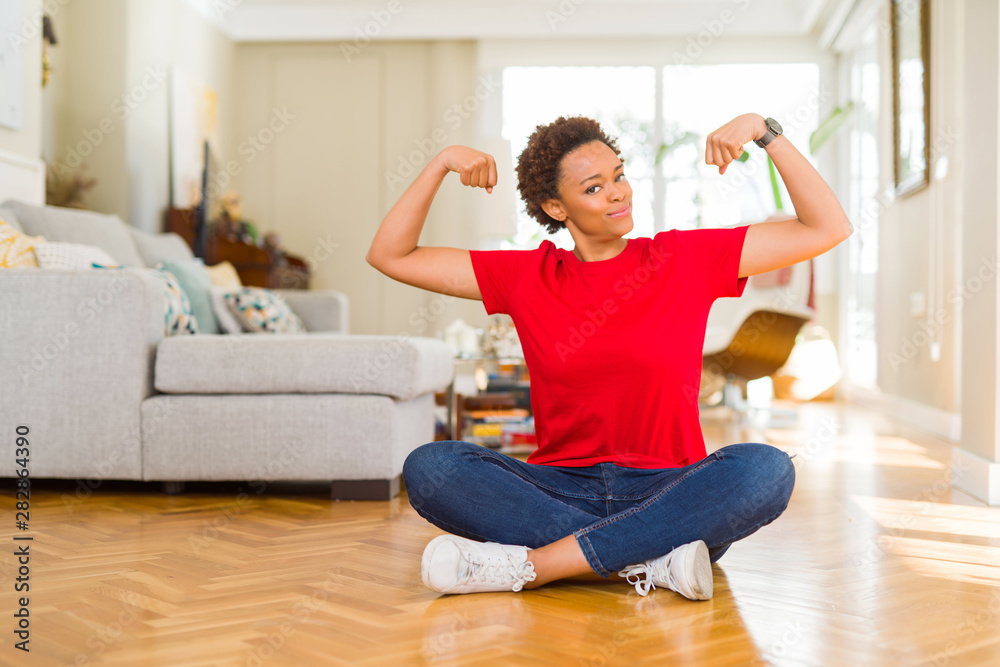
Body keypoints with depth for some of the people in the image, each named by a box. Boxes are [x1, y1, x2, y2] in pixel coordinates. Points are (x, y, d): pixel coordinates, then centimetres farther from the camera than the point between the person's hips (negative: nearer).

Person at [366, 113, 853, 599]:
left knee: (768, 470, -32)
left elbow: (827, 229, 3)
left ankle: (525, 564, -31)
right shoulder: (528, 277, 7)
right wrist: (442, 162, 0)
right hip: (561, 493, 1)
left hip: (666, 494, 0)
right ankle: (650, 563, -28)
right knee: (428, 467, -24)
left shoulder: (685, 259, 4)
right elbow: (390, 256, 9)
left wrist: (765, 131, -4)